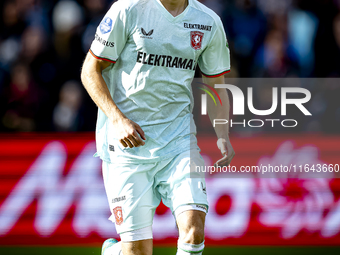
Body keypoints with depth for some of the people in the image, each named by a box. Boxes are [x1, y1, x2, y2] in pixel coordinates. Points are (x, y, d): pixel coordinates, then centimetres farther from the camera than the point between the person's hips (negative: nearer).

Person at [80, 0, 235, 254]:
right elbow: (90, 71, -2)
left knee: (193, 230, -18)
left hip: (179, 137, 3)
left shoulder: (209, 23, 4)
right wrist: (117, 119, -15)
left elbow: (215, 86, 15)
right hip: (127, 141, -3)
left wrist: (223, 137, 0)